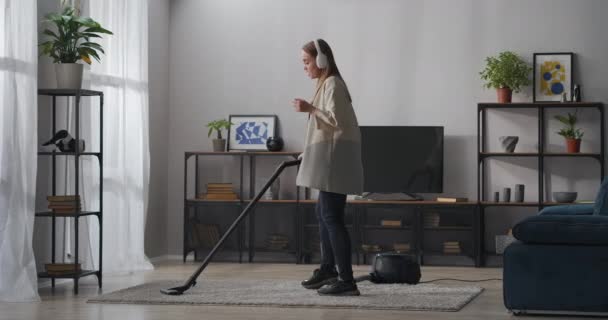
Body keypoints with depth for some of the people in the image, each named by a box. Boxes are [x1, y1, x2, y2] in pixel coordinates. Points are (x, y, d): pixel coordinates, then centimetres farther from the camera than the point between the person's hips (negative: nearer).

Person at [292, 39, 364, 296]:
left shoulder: (332, 84, -12)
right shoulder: (326, 84, 19)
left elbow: (338, 121, -22)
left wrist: (311, 109, -21)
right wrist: (308, 153, 25)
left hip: (335, 158, -11)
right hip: (329, 157, 11)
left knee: (331, 217, -14)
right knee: (323, 213, 19)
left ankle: (347, 281, -16)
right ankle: (328, 270, 31)